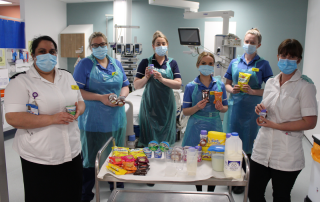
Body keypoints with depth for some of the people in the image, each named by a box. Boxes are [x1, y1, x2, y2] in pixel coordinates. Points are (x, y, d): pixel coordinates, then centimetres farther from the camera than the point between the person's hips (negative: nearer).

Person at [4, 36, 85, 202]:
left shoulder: (67, 76, 10)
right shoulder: (21, 81, -8)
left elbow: (80, 101, 17)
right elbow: (13, 118, -16)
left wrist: (79, 109, -8)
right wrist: (52, 119, -23)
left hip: (72, 152, 5)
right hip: (39, 159, -5)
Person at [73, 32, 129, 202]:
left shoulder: (116, 64, 11)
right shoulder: (85, 64, -4)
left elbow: (125, 86, 14)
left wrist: (122, 96, -9)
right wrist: (101, 98, -20)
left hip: (116, 119, 5)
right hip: (94, 120, -4)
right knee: (91, 157, 5)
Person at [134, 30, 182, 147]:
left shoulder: (172, 63, 8)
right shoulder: (145, 62, 4)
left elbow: (178, 84, -4)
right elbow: (136, 85, 1)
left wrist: (162, 79, -17)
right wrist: (146, 77, -17)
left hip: (166, 105, 1)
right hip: (149, 105, -1)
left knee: (166, 140, 6)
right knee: (149, 139, 0)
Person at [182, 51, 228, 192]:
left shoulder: (220, 85, 5)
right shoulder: (191, 87, -2)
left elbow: (225, 108, 12)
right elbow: (185, 111, 1)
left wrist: (221, 108, -11)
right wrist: (197, 107, -18)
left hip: (214, 127, 2)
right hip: (197, 128, -1)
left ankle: (211, 192, 25)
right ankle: (198, 192, 26)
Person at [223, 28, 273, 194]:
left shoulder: (263, 64, -1)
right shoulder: (235, 62, 8)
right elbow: (227, 84, 14)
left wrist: (252, 91, -18)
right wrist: (232, 89, -7)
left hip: (252, 109, -3)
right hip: (234, 106, 3)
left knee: (247, 144, 5)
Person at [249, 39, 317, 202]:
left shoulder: (305, 86, -9)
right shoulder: (271, 82, 8)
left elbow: (310, 122, -13)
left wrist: (275, 125, -16)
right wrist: (260, 110, -4)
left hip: (287, 156, -5)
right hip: (262, 150, 5)